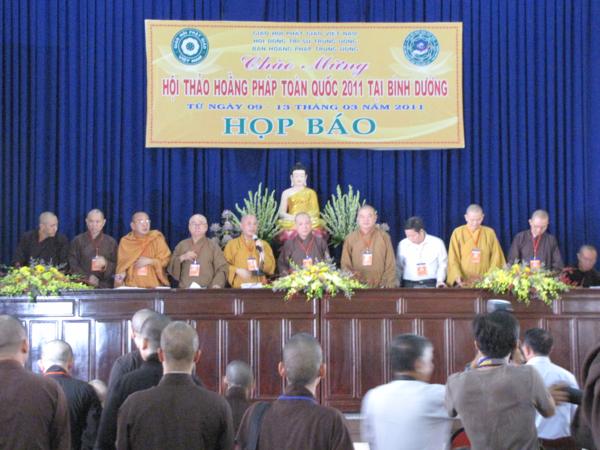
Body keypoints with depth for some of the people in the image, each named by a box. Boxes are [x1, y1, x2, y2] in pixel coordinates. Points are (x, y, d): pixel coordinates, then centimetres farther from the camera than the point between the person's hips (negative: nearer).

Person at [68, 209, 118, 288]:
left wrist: (105, 264, -9)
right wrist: (87, 277, -8)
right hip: (82, 285, -1)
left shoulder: (111, 242, 13)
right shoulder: (78, 241, 10)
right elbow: (72, 265, 5)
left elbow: (117, 266, 12)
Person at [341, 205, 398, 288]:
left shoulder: (384, 237, 3)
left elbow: (390, 265, 3)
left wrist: (389, 288, -5)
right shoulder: (350, 239, 4)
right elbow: (345, 266, 5)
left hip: (380, 289, 0)